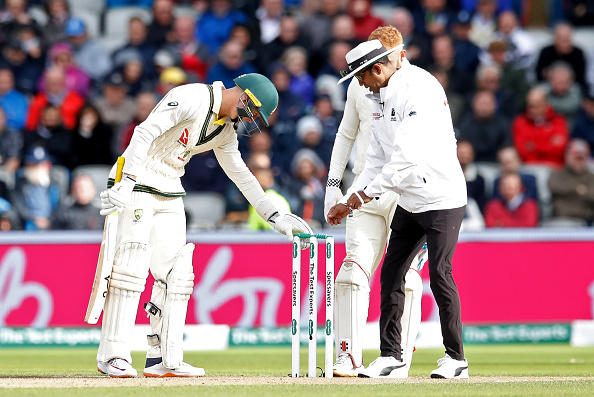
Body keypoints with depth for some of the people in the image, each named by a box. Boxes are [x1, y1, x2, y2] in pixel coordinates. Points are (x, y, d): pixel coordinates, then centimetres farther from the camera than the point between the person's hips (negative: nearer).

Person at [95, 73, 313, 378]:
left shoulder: (226, 129, 11)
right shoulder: (192, 99, -17)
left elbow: (240, 174, 20)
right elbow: (145, 132, -24)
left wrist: (274, 215, 15)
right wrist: (126, 183, -32)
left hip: (169, 196, 9)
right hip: (136, 186, -9)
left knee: (176, 273, 4)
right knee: (132, 268, -14)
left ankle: (165, 359, 6)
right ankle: (113, 356, -12)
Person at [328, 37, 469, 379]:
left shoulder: (420, 88, -20)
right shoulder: (379, 97, 10)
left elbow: (410, 156, -27)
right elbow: (378, 158, 14)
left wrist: (367, 192, -21)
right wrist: (348, 202, 6)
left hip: (442, 199, -9)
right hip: (409, 203, 9)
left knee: (439, 274, -10)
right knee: (391, 273, 4)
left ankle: (456, 358, 1)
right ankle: (391, 358, 9)